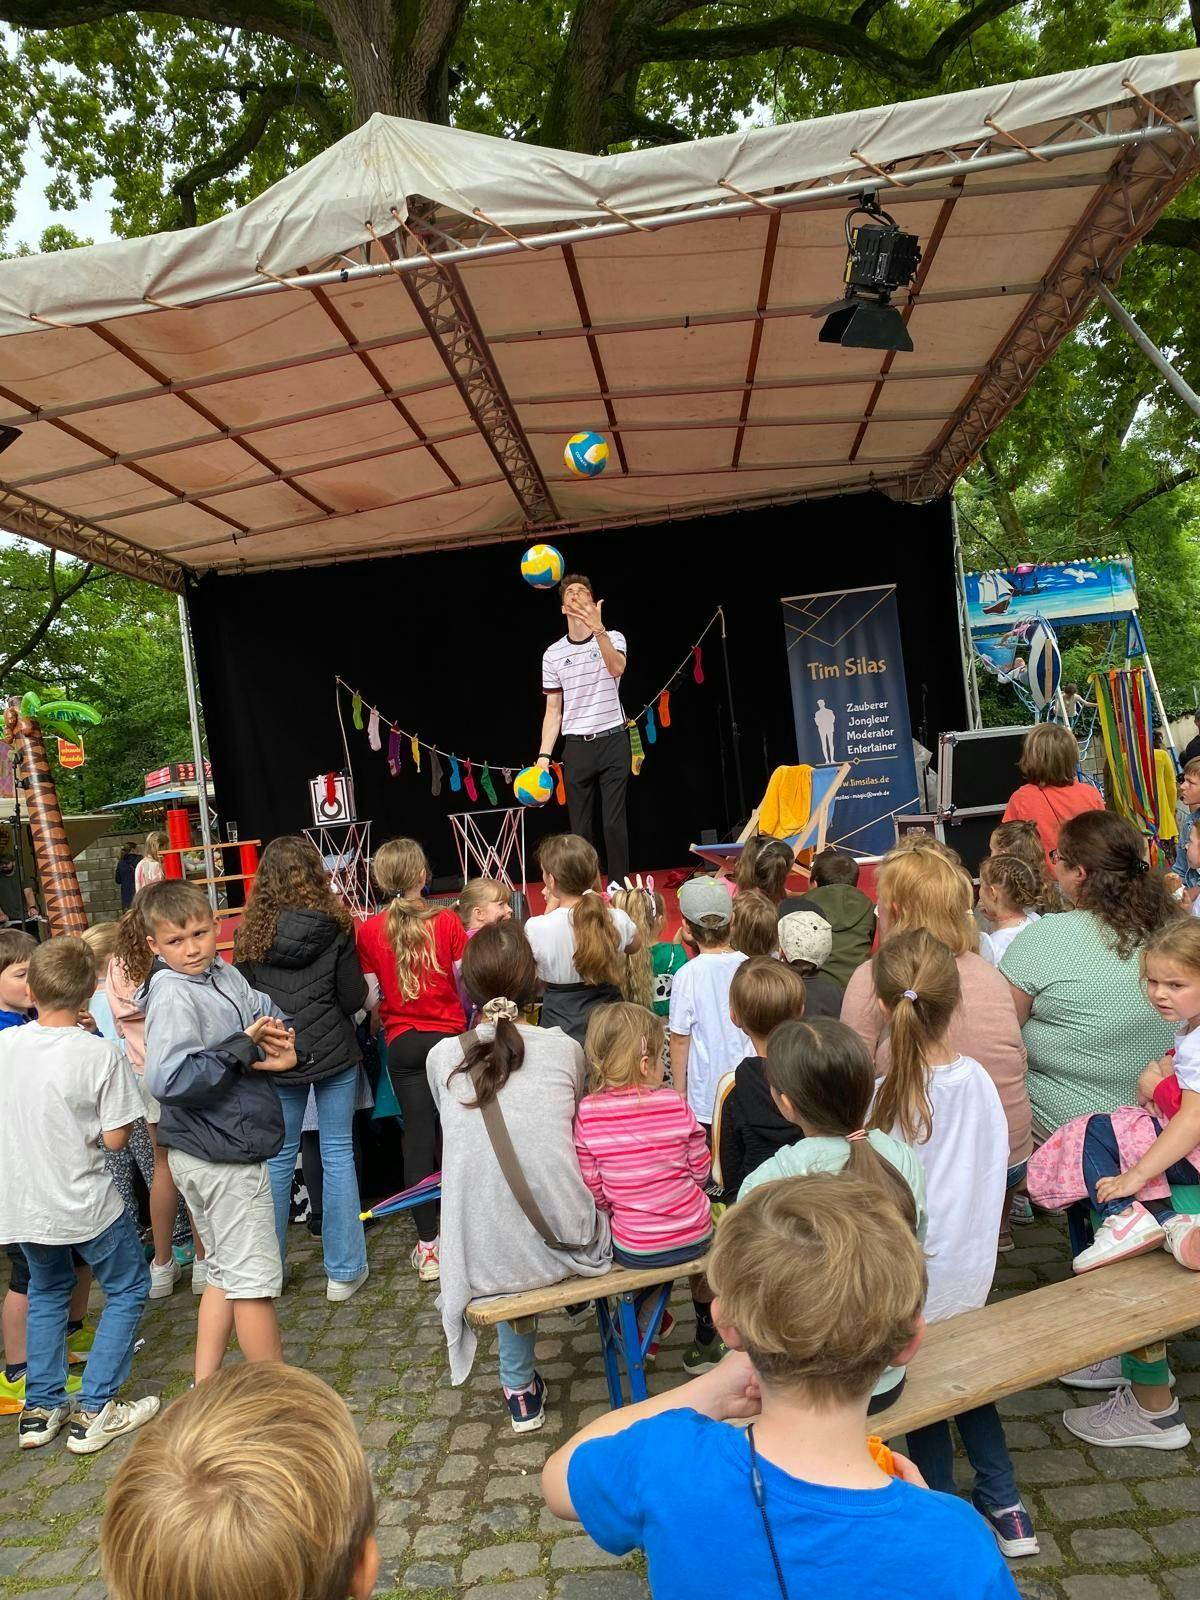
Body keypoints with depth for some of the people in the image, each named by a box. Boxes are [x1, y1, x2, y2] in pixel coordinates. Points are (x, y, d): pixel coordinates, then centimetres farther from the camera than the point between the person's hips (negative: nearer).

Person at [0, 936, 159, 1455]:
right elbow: (114, 1138, -15)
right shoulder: (101, 1053, -20)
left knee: (47, 1291, 28)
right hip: (83, 1203, -5)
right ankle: (95, 1411, 14)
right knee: (128, 1289, 16)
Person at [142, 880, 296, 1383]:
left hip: (217, 1152, 9)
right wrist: (244, 1048, -24)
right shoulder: (172, 994, -20)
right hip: (223, 1156, -9)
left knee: (227, 1274, 21)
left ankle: (204, 1389, 34)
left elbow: (262, 1007, 15)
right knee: (255, 1278, 5)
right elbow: (167, 1080, -30)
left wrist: (274, 1028, -8)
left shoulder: (221, 973, 3)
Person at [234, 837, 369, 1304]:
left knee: (277, 1158, 13)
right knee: (338, 1154, 6)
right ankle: (343, 1271, 13)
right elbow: (354, 998, -7)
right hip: (333, 1053, -2)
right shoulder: (334, 926, -9)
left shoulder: (249, 933, -4)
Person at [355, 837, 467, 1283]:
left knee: (418, 1135, 6)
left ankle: (428, 1245, 10)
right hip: (449, 1037, -1)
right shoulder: (447, 921, -9)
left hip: (402, 1043, 1)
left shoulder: (369, 930, -5)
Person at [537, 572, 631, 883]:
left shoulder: (612, 638, 3)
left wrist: (597, 628, -37)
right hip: (576, 747, 2)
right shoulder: (553, 654, 9)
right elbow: (553, 711, 10)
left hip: (613, 742, -2)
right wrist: (544, 755, -1)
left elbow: (617, 668, -22)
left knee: (614, 824, -4)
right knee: (581, 829, 3)